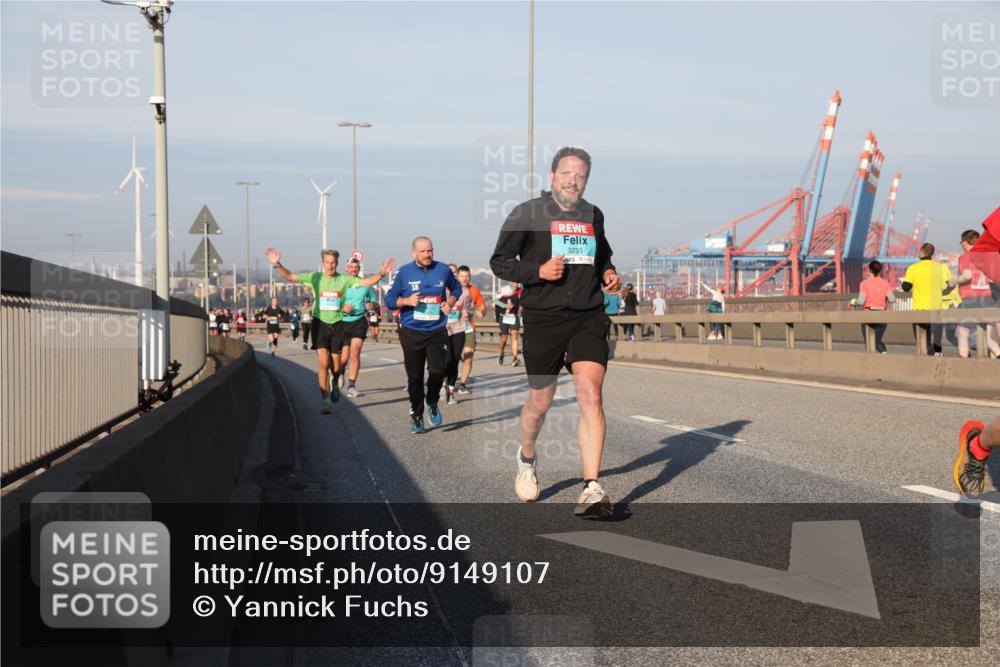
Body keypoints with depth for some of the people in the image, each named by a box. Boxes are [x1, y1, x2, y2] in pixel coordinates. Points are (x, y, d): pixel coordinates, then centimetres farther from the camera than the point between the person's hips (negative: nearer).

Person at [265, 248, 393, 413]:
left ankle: (334, 384, 45)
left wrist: (381, 273, -22)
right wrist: (277, 265, -25)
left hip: (337, 325, 1)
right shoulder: (315, 277, -4)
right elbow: (290, 277, -9)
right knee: (324, 363, -12)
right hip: (320, 323, -1)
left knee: (336, 367, 8)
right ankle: (326, 401, -3)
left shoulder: (344, 280, -2)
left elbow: (367, 282, -6)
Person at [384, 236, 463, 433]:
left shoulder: (443, 270, 3)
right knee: (415, 376, 5)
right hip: (411, 332, 0)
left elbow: (456, 287, 22)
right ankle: (416, 415, 21)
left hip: (437, 331, 1)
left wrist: (450, 302, 4)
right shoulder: (404, 272, -2)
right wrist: (406, 301, -16)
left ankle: (432, 403, 15)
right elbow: (389, 299, 3)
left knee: (438, 370, -14)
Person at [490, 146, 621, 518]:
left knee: (590, 395, -15)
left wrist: (609, 273, 9)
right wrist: (539, 271, -15)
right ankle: (527, 459, 41)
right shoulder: (527, 214, -1)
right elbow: (499, 262, 0)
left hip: (589, 317, 2)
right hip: (543, 319, -2)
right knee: (541, 401, 10)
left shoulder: (593, 216, 13)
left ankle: (592, 488, -16)